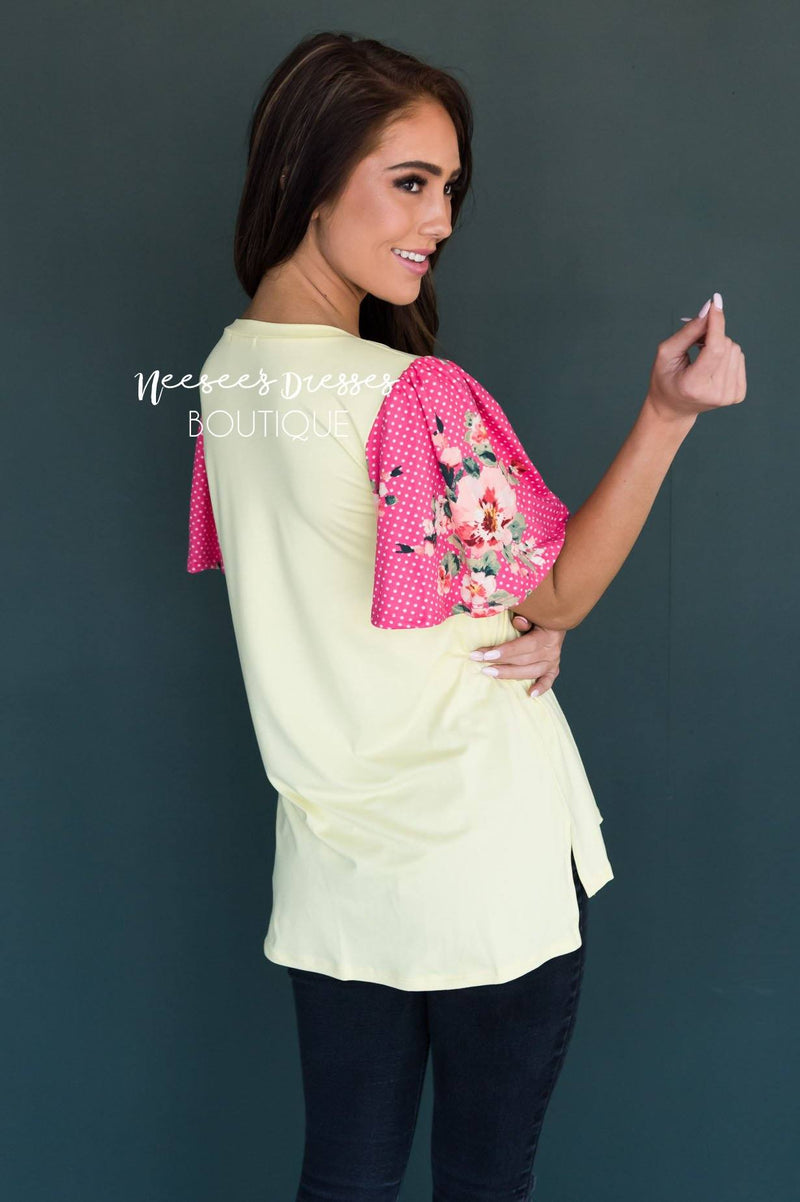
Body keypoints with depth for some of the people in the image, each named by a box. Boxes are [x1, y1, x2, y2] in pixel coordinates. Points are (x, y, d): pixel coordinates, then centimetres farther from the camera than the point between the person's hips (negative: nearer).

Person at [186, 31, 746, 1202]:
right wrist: (668, 414, -14)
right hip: (487, 874, -6)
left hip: (332, 873, 6)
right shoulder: (417, 400, -23)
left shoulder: (228, 373, 1)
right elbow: (555, 596, -9)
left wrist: (515, 632, -2)